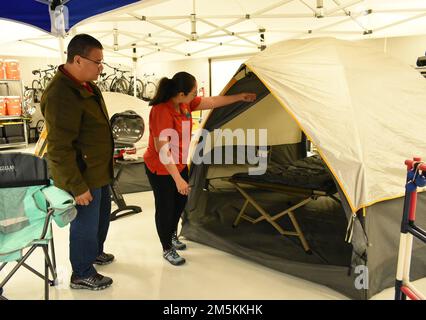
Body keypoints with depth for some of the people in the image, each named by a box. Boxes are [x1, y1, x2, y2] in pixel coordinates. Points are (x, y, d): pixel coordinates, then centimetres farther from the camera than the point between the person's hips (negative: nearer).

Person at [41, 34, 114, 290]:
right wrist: (77, 186, -23)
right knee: (85, 225, 7)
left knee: (102, 215, 26)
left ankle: (95, 252, 50)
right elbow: (60, 149, -26)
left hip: (98, 171, 10)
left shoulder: (86, 85, 5)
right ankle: (82, 275, 29)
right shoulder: (61, 95, -25)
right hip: (82, 177, -9)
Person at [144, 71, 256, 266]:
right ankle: (167, 250, 27)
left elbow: (213, 102, 8)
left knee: (180, 201, 21)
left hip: (179, 164, 9)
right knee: (165, 208, 6)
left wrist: (240, 97, 15)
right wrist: (178, 179, -31)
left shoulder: (185, 103, -6)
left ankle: (172, 236, 45)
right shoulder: (162, 111, -32)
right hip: (160, 169, -8)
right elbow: (162, 150, -32)